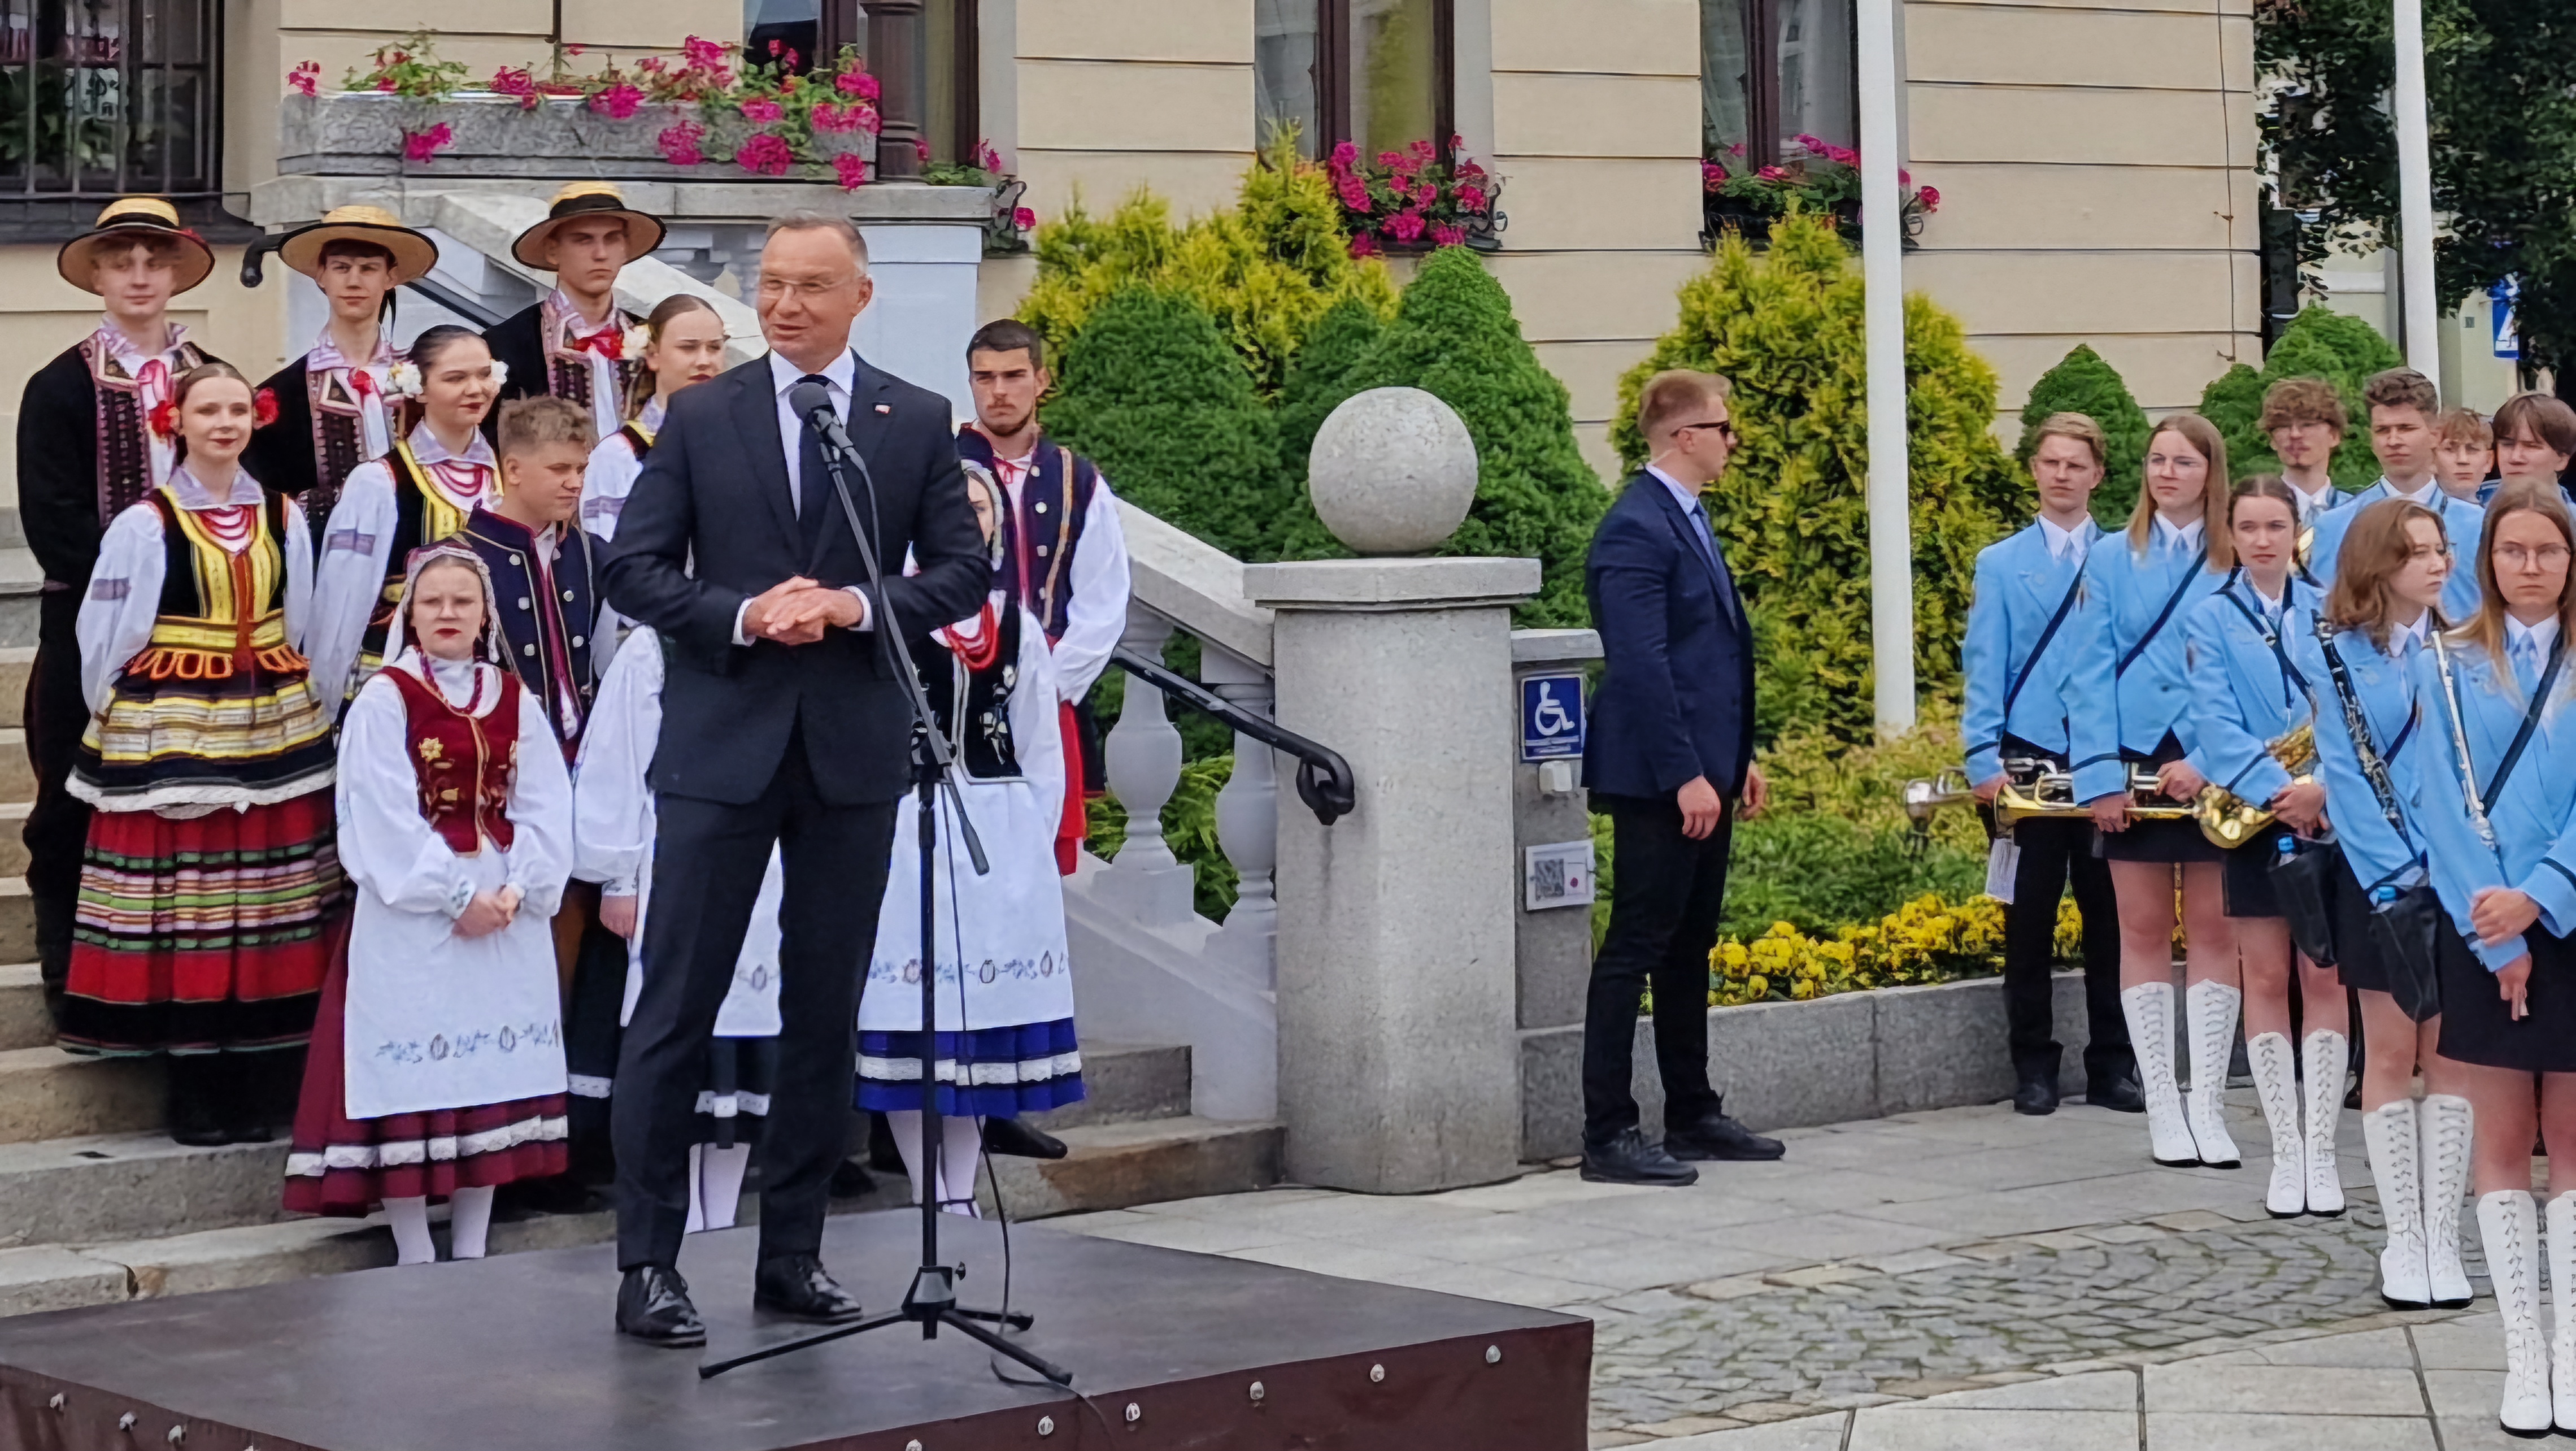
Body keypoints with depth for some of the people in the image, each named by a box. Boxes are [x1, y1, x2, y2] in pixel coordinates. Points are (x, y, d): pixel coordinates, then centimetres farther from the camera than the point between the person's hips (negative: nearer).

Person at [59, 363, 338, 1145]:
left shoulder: (284, 520, 9)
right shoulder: (145, 525, -5)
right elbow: (105, 640, -2)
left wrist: (304, 711, 13)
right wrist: (122, 724, 3)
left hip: (273, 729, 4)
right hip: (169, 731, -4)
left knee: (266, 911, 5)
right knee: (181, 910, -3)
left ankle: (255, 1086, 13)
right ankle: (194, 1089, 6)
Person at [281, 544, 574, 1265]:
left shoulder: (515, 700, 8)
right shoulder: (385, 700, -4)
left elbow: (545, 806, 2)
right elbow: (385, 819, -11)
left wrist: (518, 889, -13)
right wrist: (455, 897, -15)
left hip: (507, 912, 4)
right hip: (411, 913, -4)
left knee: (492, 1066, 7)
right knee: (412, 1067, -3)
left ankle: (472, 1251, 15)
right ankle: (414, 1257, 3)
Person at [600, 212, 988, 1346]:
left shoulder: (919, 424, 7)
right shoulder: (700, 417, 4)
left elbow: (963, 570, 4)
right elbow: (633, 568, 1)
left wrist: (862, 606, -12)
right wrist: (742, 615, -14)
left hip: (855, 746, 2)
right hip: (722, 742, -2)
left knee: (824, 1015, 8)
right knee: (675, 1011, -3)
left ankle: (793, 1255, 17)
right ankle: (648, 1263, 2)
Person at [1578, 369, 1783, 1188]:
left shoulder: (1688, 520, 16)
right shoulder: (1636, 529, -15)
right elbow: (1641, 665, -21)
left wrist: (1739, 757, 19)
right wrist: (1685, 775, -22)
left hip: (1702, 774, 10)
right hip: (1659, 779, -10)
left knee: (1688, 950, 15)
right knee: (1636, 950, -7)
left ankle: (1693, 1116, 23)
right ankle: (1608, 1136, -4)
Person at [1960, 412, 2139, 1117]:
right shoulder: (2001, 564, 8)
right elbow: (1983, 669, 3)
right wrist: (1984, 760, -8)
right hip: (2029, 759, 0)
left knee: (2110, 915, 4)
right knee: (2030, 919, 4)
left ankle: (2112, 1065, 13)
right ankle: (2034, 1066, 12)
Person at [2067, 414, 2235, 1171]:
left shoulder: (2239, 562, 3)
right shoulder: (2111, 558, 6)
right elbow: (2092, 672, 1)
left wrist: (2211, 762, -14)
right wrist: (2100, 773, -9)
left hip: (2215, 766, -1)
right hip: (2135, 760, 1)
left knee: (2213, 931, 1)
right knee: (2144, 932, 3)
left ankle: (2207, 1102, 6)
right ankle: (2162, 1104, 9)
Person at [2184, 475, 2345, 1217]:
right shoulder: (2210, 618, 2)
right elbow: (2216, 722, -8)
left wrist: (2324, 785, -18)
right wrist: (2276, 787, -21)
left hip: (2327, 815, 1)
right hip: (2249, 815, -1)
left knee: (2324, 979, 2)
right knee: (2265, 980, 3)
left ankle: (2321, 1151, 7)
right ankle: (2285, 1152, 9)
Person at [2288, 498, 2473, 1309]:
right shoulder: (2335, 655, -2)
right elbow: (2344, 774, -6)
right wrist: (2401, 869, -14)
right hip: (2377, 878, -1)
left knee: (2449, 1054, 3)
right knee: (2392, 1054, 2)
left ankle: (2442, 1238, 8)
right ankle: (2403, 1240, 8)